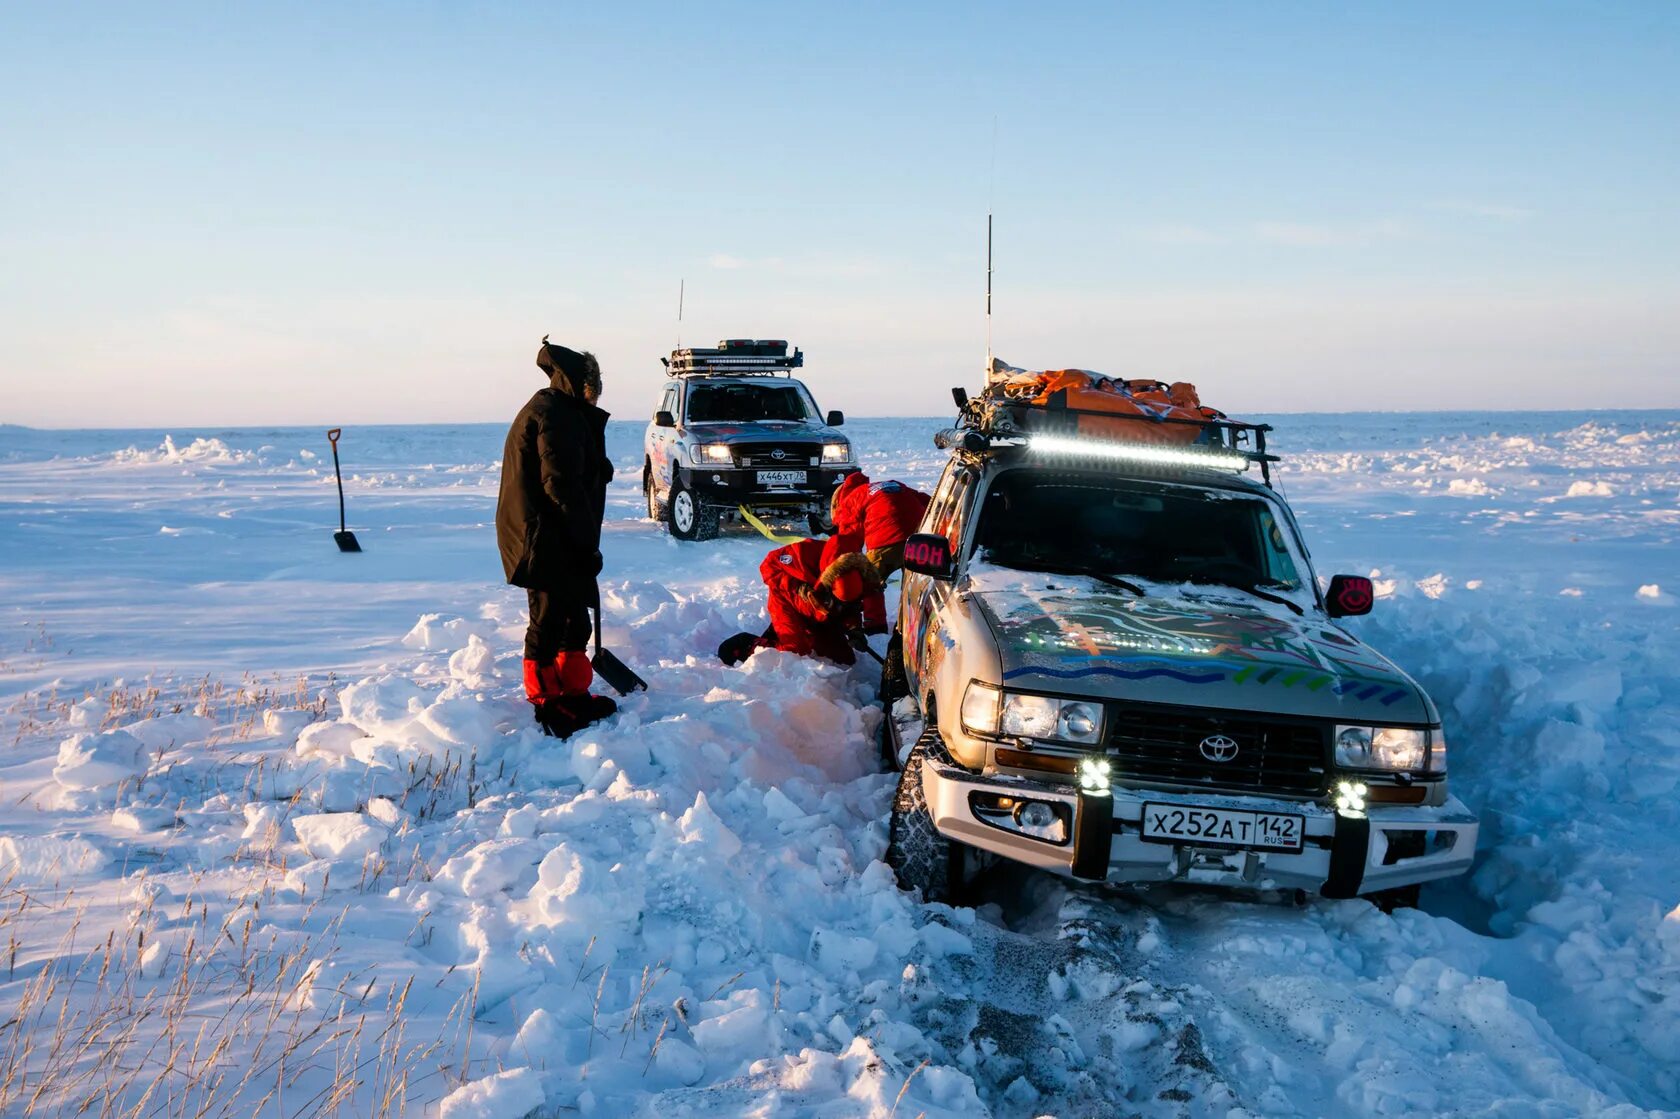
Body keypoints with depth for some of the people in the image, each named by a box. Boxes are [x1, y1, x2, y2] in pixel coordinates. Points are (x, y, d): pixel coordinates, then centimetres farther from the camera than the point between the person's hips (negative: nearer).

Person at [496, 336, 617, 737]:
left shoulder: (563, 414, 20)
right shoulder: (555, 415, -15)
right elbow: (561, 485, -21)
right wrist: (587, 544, -18)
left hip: (556, 541, 11)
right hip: (544, 539, -11)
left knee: (574, 616, 16)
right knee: (549, 620, -2)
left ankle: (574, 694, 26)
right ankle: (546, 702, 6)